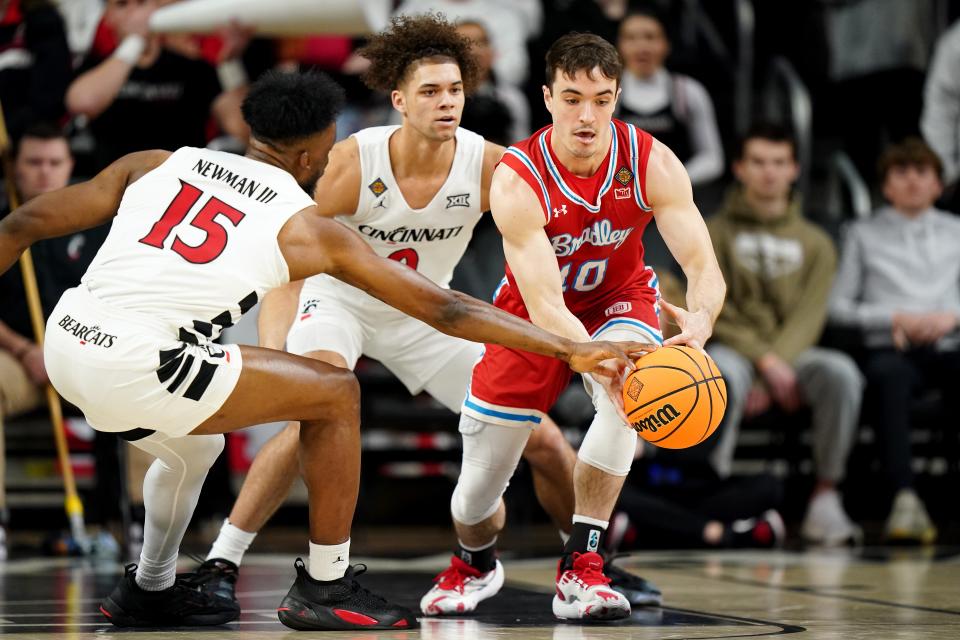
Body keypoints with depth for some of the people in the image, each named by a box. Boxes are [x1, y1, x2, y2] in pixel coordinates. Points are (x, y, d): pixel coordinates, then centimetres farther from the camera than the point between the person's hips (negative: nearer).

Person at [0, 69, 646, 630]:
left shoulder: (157, 164, 19)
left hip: (65, 339, 6)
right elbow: (444, 308, 10)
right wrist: (570, 350, 15)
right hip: (136, 366, -6)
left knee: (192, 447, 34)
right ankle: (325, 589, 16)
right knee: (336, 393, 10)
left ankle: (150, 591, 46)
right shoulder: (307, 228, 8)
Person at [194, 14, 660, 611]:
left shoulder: (488, 165, -23)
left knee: (543, 440, 1)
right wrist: (273, 352, -34)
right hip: (339, 299, -3)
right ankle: (222, 560, -22)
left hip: (424, 314, 3)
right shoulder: (354, 161, -27)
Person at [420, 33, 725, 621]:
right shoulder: (517, 180, -30)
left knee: (629, 395, -36)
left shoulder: (653, 164, -24)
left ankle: (581, 568, -26)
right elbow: (543, 306, -37)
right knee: (475, 497, 3)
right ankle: (477, 565, 42)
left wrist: (699, 323, -53)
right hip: (535, 316, -1)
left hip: (620, 299, 1)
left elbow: (704, 267, -29)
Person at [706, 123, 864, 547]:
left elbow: (808, 317, 1)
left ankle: (825, 495, -25)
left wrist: (773, 372, -16)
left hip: (793, 354, 2)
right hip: (735, 351, -2)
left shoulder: (815, 243, 13)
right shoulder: (715, 234, 8)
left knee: (842, 373, -31)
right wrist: (765, 361, -17)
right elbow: (716, 313, -2)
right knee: (720, 372, -39)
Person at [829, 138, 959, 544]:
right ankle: (904, 497, -52)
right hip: (890, 348, -1)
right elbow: (838, 306, 12)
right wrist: (895, 317, -1)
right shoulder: (865, 235, 19)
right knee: (889, 375, -39)